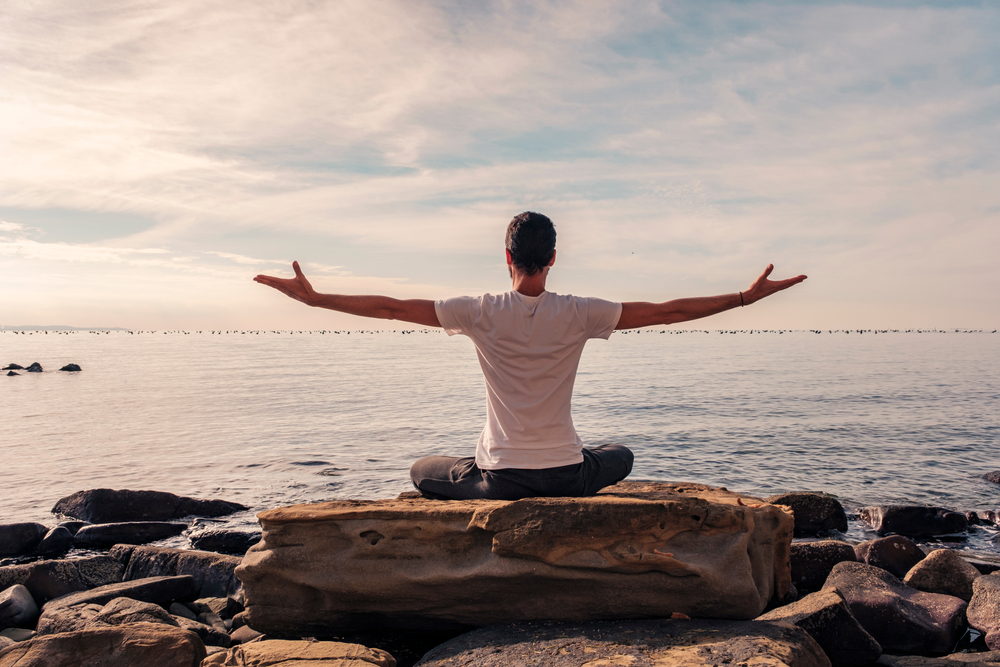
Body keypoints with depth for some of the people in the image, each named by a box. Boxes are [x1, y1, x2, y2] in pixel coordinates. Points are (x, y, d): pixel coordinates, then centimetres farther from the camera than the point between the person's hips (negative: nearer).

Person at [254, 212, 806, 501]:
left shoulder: (482, 313, -10)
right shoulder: (578, 314, -9)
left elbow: (392, 308, -8)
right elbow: (667, 312, -6)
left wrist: (313, 297, 0)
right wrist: (746, 297, 3)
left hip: (499, 476, -1)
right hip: (567, 473, 1)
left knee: (422, 472, 28)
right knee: (619, 457, 35)